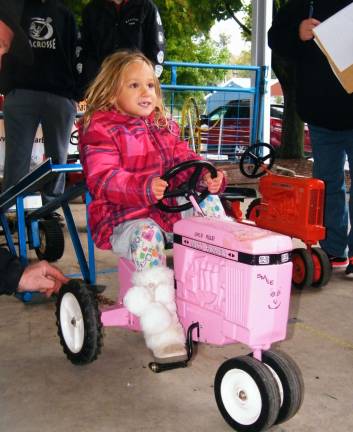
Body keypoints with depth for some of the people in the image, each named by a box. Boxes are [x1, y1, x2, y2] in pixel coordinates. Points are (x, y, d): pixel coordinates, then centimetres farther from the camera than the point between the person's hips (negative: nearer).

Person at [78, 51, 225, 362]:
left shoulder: (164, 127, 17)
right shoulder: (100, 129, -7)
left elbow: (184, 159, 14)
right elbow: (103, 179, -20)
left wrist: (208, 175, -10)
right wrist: (144, 188, -37)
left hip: (169, 210, 7)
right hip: (121, 218, -7)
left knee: (209, 201, -6)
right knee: (147, 234, -36)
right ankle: (162, 330, -34)